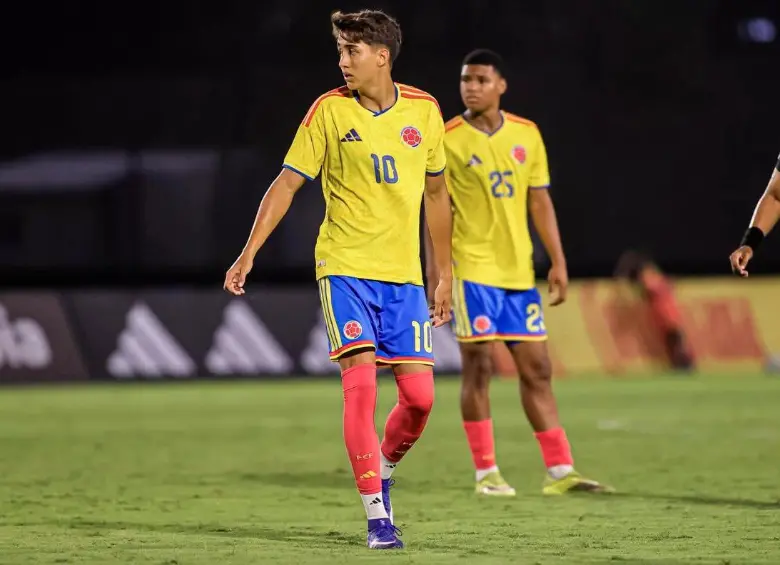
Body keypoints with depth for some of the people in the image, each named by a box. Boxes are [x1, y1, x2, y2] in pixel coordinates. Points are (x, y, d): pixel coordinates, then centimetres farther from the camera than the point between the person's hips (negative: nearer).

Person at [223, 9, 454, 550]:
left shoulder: (423, 110, 3)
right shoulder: (330, 111, -3)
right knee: (361, 383, -16)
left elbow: (436, 192, 14)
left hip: (404, 274, 3)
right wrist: (248, 254, -8)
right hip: (346, 267, -3)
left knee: (420, 396, -3)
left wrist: (445, 272, 15)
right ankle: (378, 518, -10)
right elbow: (287, 183, -1)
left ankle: (383, 470, 28)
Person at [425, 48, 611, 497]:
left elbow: (540, 202, 11)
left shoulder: (527, 135, 8)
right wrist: (436, 267, -11)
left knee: (537, 369, 5)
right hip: (472, 268, -4)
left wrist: (558, 262, 7)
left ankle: (560, 471, 8)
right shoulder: (448, 140, -5)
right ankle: (486, 473, 3)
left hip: (519, 270, 4)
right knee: (479, 367, -5)